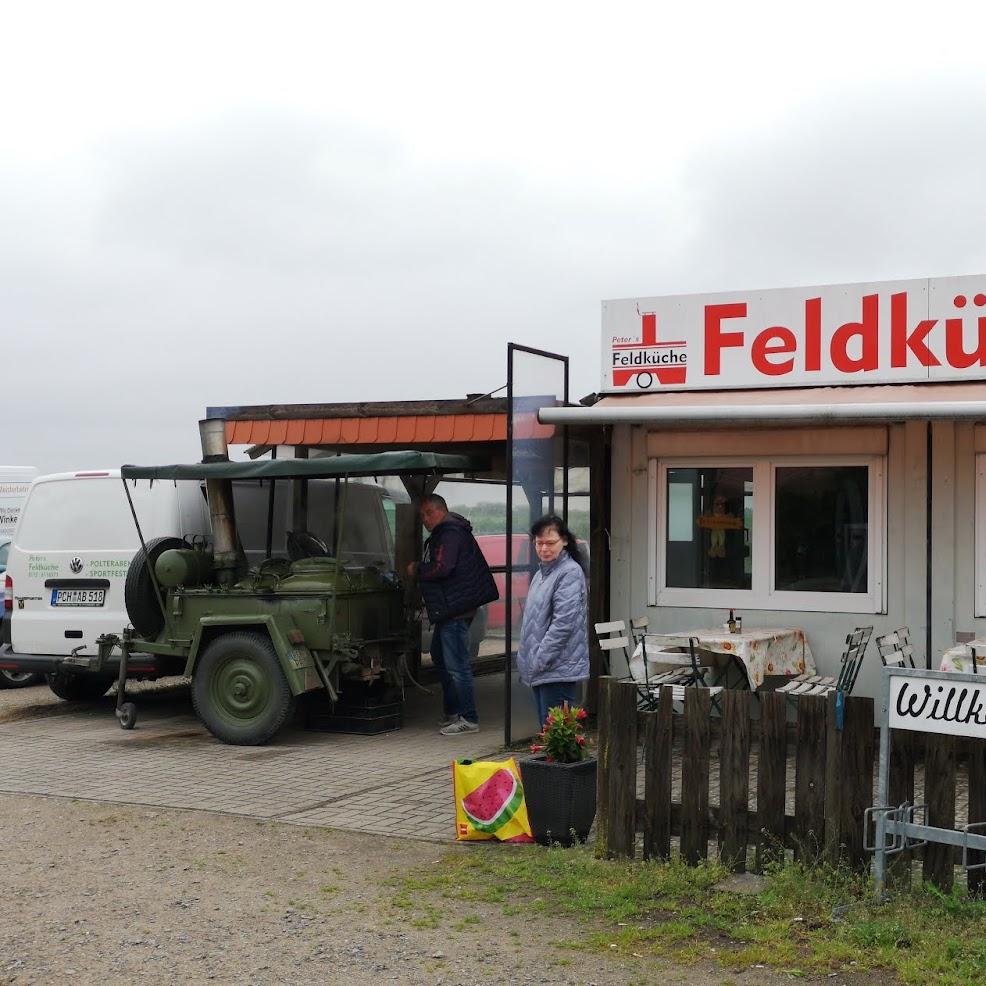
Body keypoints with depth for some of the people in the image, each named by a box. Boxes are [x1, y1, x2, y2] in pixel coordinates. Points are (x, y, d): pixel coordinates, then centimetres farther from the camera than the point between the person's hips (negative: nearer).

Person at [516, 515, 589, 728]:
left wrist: (540, 659, -18)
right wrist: (528, 660, 16)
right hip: (540, 669, 9)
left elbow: (563, 622, -19)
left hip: (559, 669, -9)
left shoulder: (570, 573, -12)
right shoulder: (542, 572, 17)